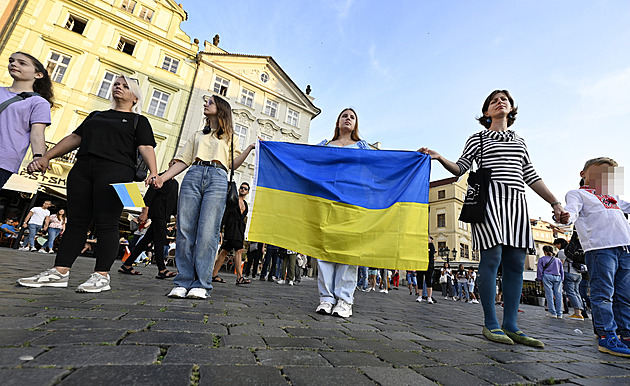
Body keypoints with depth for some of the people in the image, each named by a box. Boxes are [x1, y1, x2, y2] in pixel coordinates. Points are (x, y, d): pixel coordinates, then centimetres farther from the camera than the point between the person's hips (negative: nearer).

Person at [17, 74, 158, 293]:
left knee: (106, 224, -9)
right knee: (76, 221, 5)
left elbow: (146, 148, -2)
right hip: (82, 168, 6)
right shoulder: (96, 115, 28)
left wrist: (153, 172, -19)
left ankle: (101, 276, -5)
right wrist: (45, 157, 15)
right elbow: (74, 138, 25)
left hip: (115, 170, -5)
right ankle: (59, 273, 9)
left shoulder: (138, 120, 12)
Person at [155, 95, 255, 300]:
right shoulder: (197, 136, 30)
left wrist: (250, 148, -3)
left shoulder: (230, 137, 23)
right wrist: (162, 177, 7)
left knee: (207, 233, -13)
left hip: (217, 178, -3)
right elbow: (183, 161, 20)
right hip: (193, 176, 3)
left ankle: (201, 284, -10)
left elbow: (234, 163, 9)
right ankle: (183, 282, 0)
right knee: (185, 230, -6)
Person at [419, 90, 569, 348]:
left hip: (516, 201, 5)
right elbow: (460, 169, 5)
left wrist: (555, 203, 15)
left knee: (516, 263, 0)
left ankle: (511, 326, 8)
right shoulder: (477, 139, 13)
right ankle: (490, 324, -3)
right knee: (492, 257, -12)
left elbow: (531, 176, 22)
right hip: (489, 197, -5)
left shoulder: (519, 141, 26)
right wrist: (439, 157, -13)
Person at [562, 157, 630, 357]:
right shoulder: (577, 194, 7)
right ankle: (606, 337, -6)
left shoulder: (612, 197, 30)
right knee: (603, 293, -9)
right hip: (599, 247, -7)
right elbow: (572, 210, -11)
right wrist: (566, 217, -35)